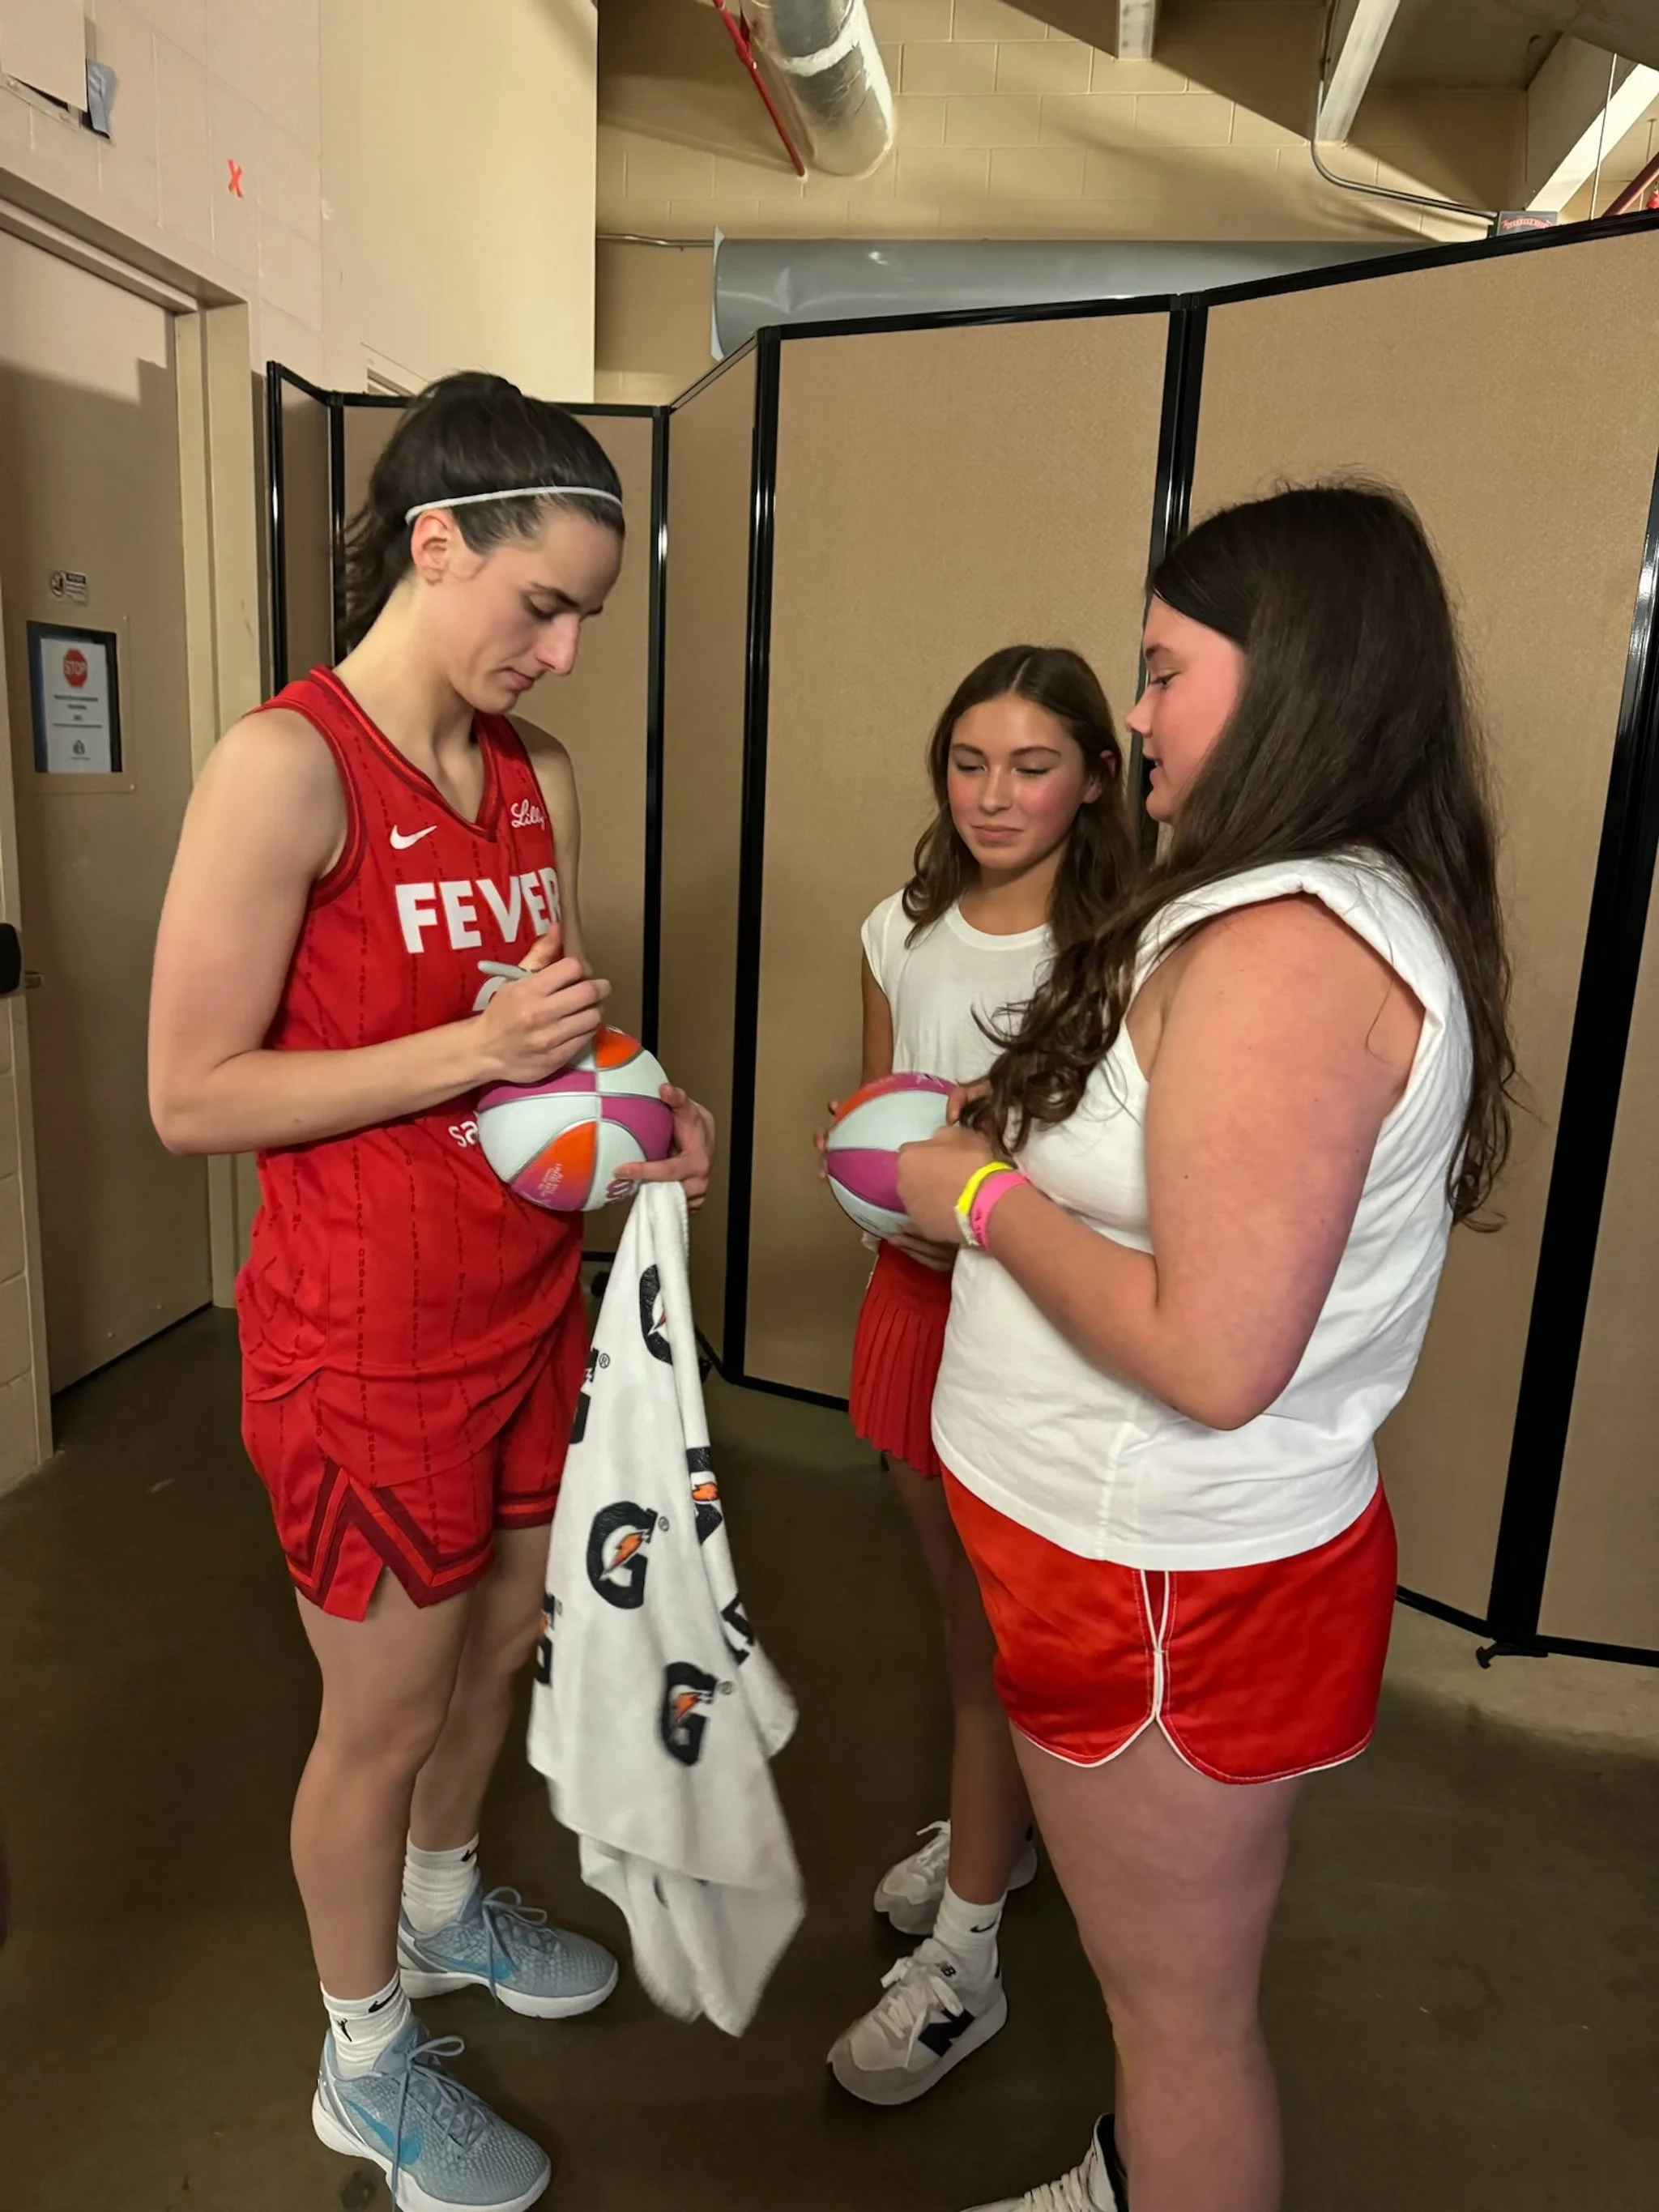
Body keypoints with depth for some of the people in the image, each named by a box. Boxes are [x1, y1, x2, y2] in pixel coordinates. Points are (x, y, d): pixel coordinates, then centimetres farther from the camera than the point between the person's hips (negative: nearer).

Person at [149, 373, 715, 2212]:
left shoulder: (538, 775, 4)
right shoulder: (286, 765, -19)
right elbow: (192, 1096, -19)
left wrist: (636, 1114, -7)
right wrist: (476, 1048, -24)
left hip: (528, 1292, 7)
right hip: (369, 1333, -7)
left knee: (500, 1638, 24)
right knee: (386, 1706, 13)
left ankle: (441, 1906, 54)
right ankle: (367, 2063, 41)